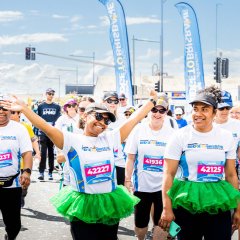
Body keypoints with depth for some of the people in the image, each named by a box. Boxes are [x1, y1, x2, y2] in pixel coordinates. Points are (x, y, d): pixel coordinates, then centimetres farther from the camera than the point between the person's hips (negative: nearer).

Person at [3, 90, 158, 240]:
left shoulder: (110, 138, 5)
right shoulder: (72, 140, -5)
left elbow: (134, 119, 9)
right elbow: (46, 127, -15)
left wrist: (152, 101, 11)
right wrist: (23, 109, -25)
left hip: (110, 204, 4)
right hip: (82, 207, -4)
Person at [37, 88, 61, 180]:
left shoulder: (57, 107, 8)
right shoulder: (41, 106, 6)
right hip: (43, 132, -1)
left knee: (51, 152, 6)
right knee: (43, 152, -5)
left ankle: (50, 172, 11)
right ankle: (41, 172, -2)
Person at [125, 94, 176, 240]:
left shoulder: (172, 133, -2)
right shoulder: (138, 130, -3)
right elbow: (131, 158, 0)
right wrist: (127, 180, -3)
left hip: (163, 186, 0)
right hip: (141, 185, 0)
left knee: (161, 222, 5)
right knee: (140, 222, 12)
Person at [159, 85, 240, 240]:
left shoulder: (227, 137, 3)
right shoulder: (180, 136, -5)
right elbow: (169, 174, -6)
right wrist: (167, 208, -10)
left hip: (218, 205, 2)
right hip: (186, 205, -2)